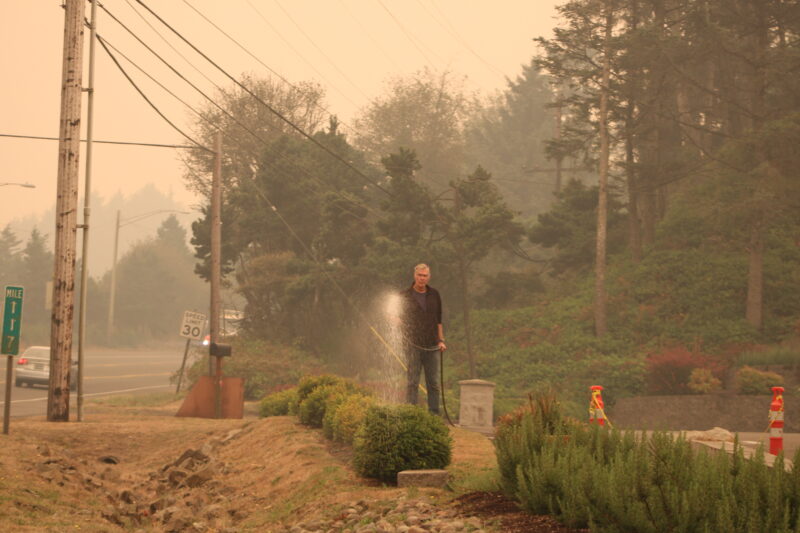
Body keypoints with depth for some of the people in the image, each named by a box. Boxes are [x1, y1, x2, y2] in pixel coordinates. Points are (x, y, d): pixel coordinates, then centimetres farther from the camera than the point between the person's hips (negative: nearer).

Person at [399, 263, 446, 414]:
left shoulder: (434, 295, 11)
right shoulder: (405, 296, 2)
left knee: (433, 383, 4)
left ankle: (434, 414, 9)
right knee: (412, 383, -3)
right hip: (413, 345, -3)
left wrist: (441, 340, 9)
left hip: (432, 346, 3)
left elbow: (438, 320, 17)